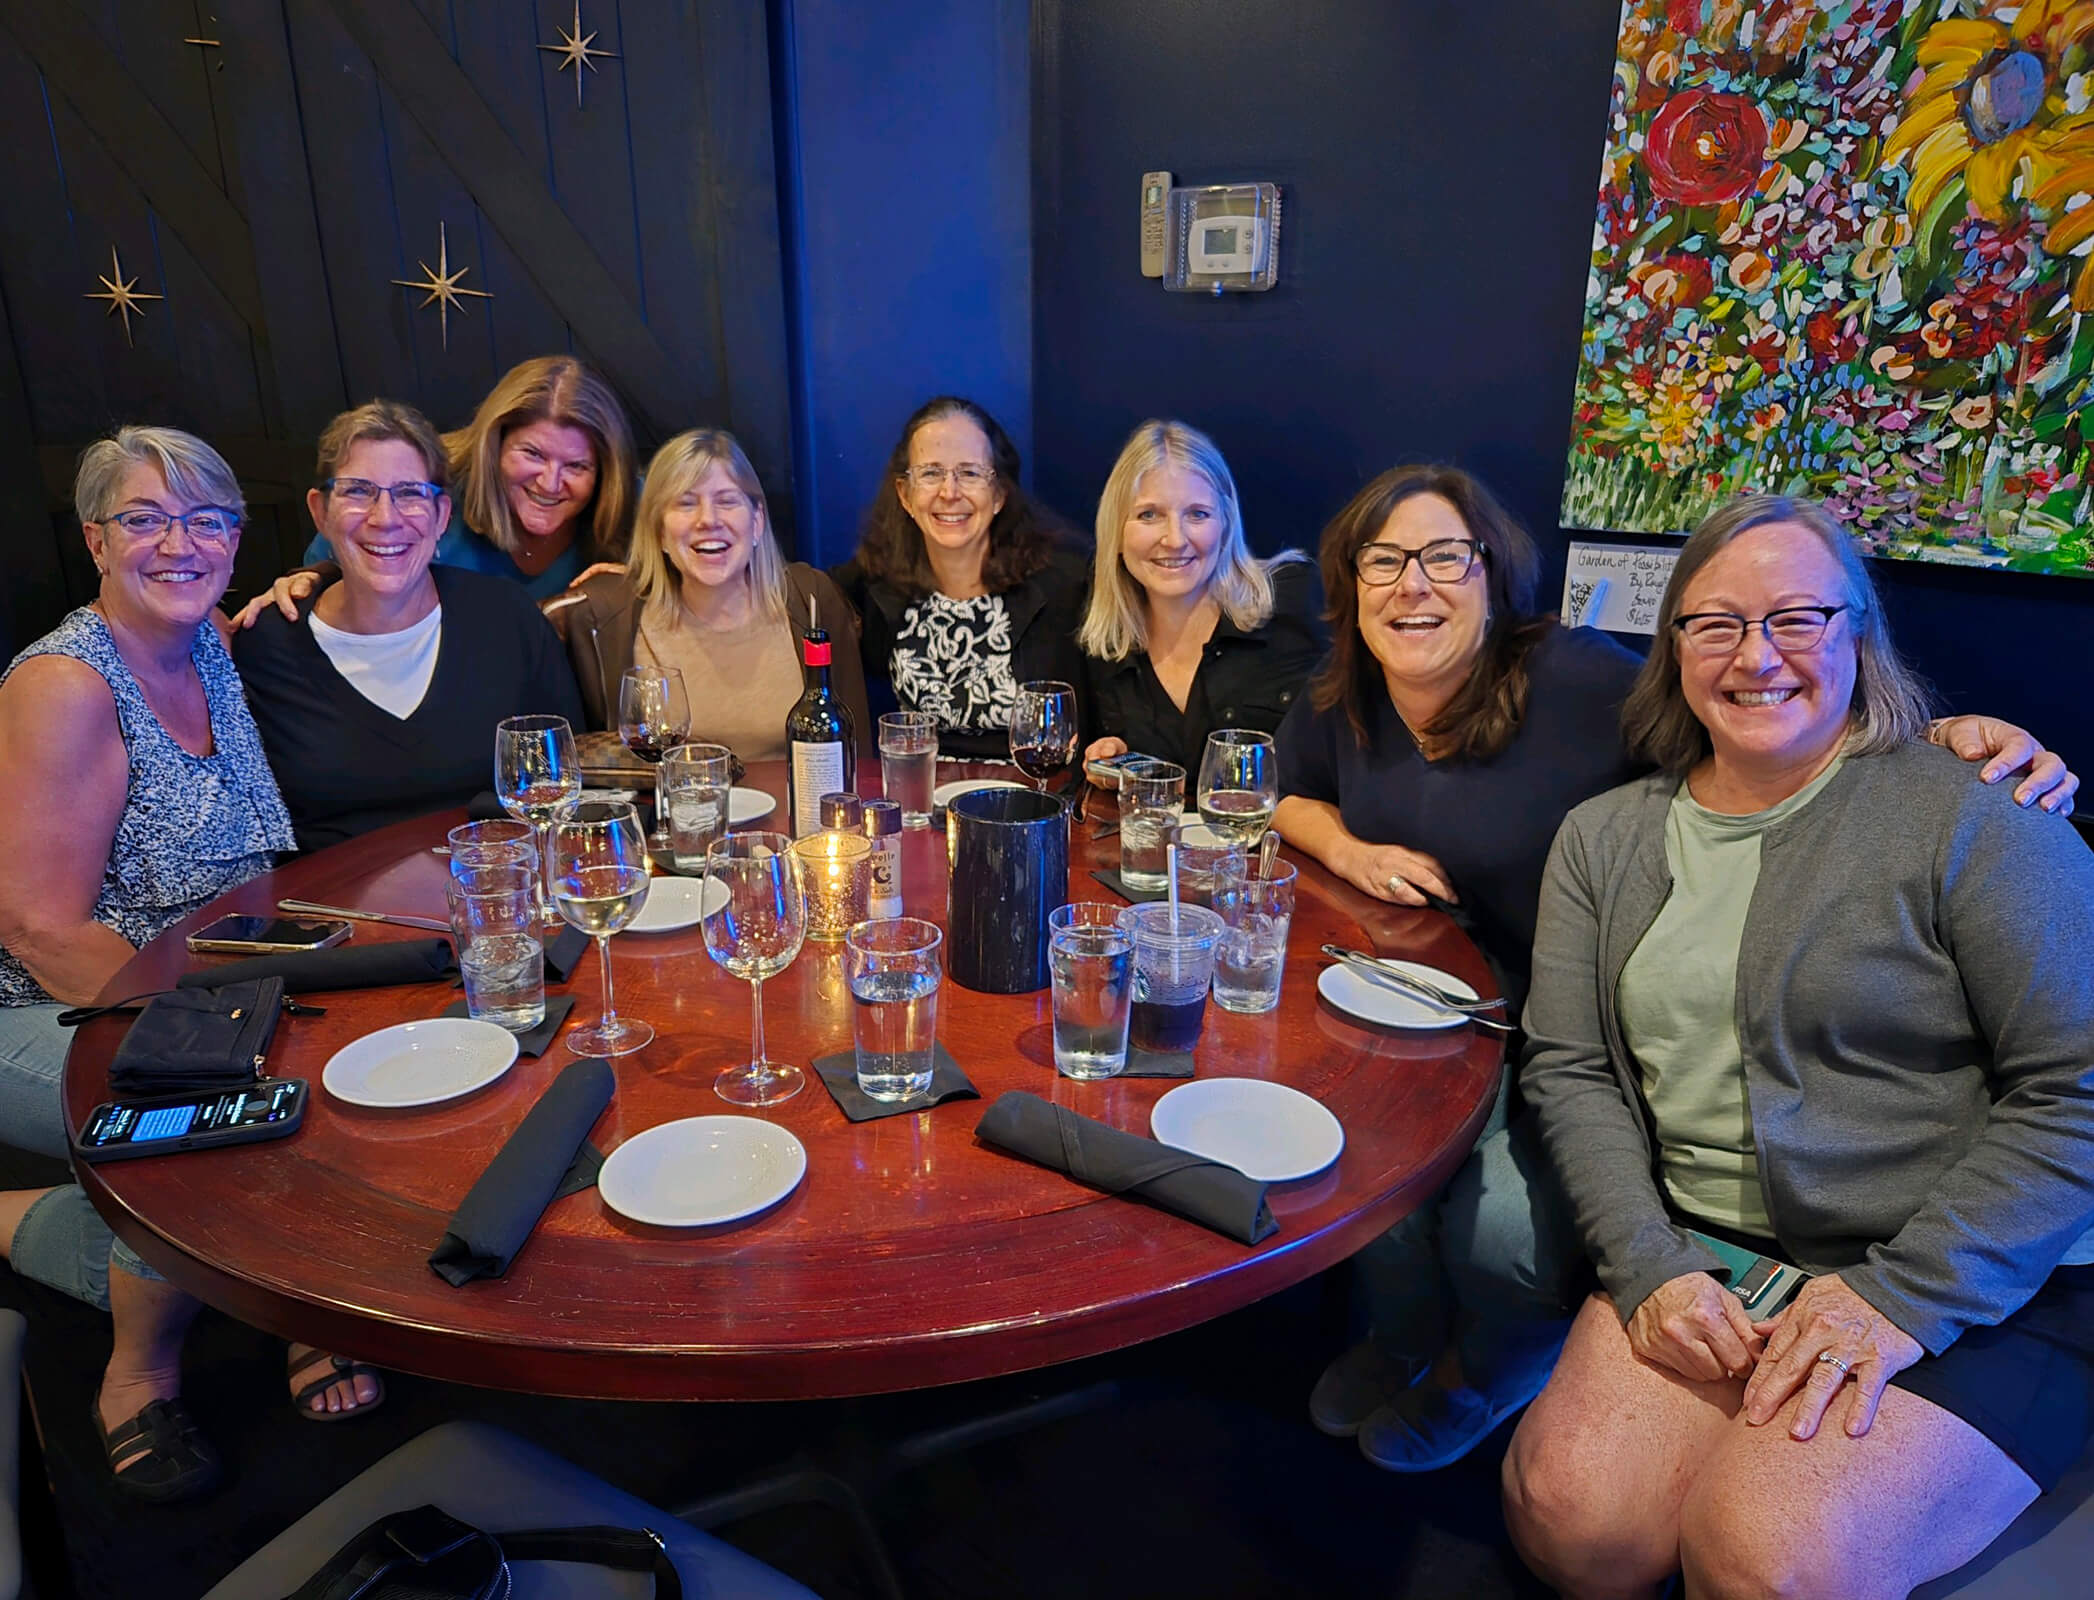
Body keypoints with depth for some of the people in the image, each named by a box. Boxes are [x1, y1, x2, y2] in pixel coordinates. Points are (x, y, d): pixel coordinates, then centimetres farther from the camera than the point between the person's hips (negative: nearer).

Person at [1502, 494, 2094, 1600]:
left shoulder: (1968, 817, -6)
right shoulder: (1604, 837, 8)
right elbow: (1568, 1073, 3)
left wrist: (1904, 1295, -16)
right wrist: (1650, 1266, -10)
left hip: (1979, 1291, -3)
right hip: (1705, 1262, 3)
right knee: (1566, 1508, -19)